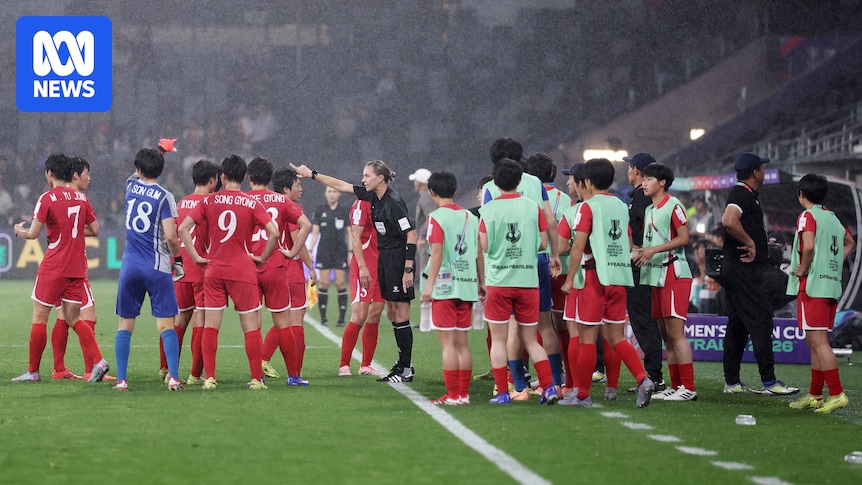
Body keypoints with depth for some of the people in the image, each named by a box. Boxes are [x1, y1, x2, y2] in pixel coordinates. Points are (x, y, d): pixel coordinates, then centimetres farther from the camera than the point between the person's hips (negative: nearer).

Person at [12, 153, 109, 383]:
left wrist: (19, 230, 10)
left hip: (53, 267, -6)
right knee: (73, 318, 10)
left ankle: (33, 371, 8)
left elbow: (33, 233, -11)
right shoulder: (81, 198, 8)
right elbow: (94, 230, 11)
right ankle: (98, 361, -6)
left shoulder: (47, 198, -9)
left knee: (39, 317, 4)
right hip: (77, 268, 6)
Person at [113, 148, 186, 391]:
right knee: (166, 325, -2)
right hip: (157, 267, -3)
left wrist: (159, 151, 42)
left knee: (125, 324, 8)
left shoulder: (131, 186, 5)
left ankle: (121, 379, 3)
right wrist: (177, 258, 4)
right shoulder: (164, 197, -7)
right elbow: (171, 236, -14)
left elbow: (138, 175, 32)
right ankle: (173, 378, -10)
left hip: (130, 266, 3)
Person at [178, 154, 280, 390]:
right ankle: (256, 378, 1)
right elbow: (274, 232, -12)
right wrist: (263, 257, 1)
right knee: (251, 327, 3)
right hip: (243, 272, -2)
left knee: (210, 327, 5)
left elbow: (183, 228, -2)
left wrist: (196, 257, 3)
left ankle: (209, 378, 0)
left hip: (214, 271, 2)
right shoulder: (252, 203, -3)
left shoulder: (209, 201, 3)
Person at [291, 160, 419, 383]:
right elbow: (341, 186, 16)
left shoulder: (394, 203, -19)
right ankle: (402, 364, 18)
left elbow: (411, 234, -20)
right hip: (384, 258, 9)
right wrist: (312, 174, 17)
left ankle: (406, 369, -2)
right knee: (391, 313, 11)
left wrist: (408, 269, -23)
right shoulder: (373, 197, 6)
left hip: (399, 259, -9)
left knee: (401, 315, -6)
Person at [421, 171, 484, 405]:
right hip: (467, 286, 6)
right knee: (462, 343, 10)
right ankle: (464, 394, 11)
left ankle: (453, 395, -5)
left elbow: (437, 254, -14)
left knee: (448, 343, -4)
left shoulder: (437, 217, -7)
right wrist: (481, 282, 20)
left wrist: (429, 285, -11)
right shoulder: (470, 217, 10)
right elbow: (479, 253, 12)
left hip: (445, 286, -6)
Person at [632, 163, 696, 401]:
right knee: (665, 334, 9)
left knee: (675, 332, -12)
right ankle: (675, 386, 13)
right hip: (656, 276, 9)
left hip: (674, 274, -9)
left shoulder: (673, 205, -7)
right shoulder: (649, 210, 18)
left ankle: (688, 388, -11)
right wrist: (639, 252, 2)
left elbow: (683, 238, -13)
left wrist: (654, 250, -18)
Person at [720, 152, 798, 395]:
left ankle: (732, 382, 12)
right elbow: (729, 221, -30)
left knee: (738, 324, 11)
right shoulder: (742, 194, -12)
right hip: (744, 270, -11)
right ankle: (769, 381, -13)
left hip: (735, 269, 11)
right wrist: (750, 243, -20)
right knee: (760, 320, -11)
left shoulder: (745, 194, 20)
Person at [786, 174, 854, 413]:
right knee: (815, 342, 14)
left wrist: (803, 268, -11)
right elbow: (849, 242, 34)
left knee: (818, 341, -10)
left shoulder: (807, 216, -8)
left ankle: (837, 394, -17)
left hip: (812, 286, -8)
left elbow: (809, 246, -26)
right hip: (832, 285, 8)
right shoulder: (833, 218, 17)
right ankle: (815, 395, 17)